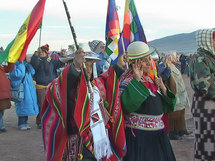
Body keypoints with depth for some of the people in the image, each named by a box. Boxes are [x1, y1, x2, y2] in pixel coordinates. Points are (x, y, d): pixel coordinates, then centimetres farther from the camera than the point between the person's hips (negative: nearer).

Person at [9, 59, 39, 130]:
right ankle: (21, 124, 8)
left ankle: (25, 122, 22)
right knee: (22, 104, -3)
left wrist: (27, 64, 2)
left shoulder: (25, 63, 12)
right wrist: (21, 64, -20)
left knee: (27, 104, 11)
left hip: (28, 88, 8)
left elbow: (32, 72, 9)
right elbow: (18, 74, -26)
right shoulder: (15, 64, -11)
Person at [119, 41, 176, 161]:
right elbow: (127, 104, -29)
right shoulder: (128, 81, -10)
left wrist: (163, 87, -3)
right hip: (138, 135, -7)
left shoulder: (151, 79, 11)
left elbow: (167, 106, 12)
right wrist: (137, 80, -27)